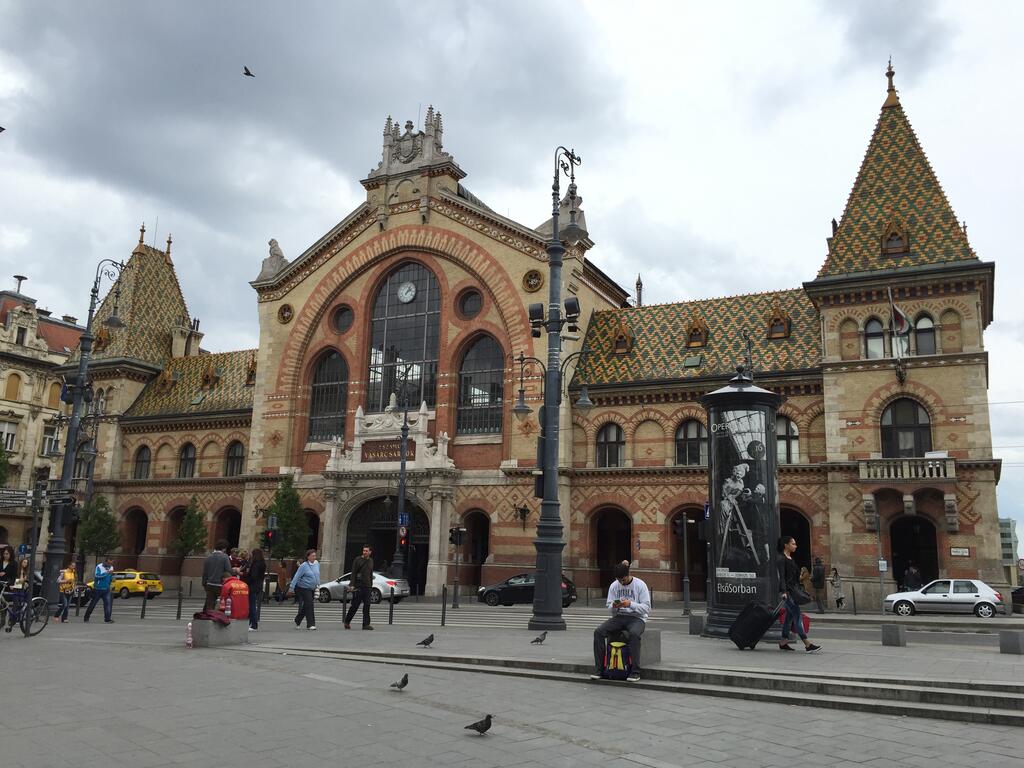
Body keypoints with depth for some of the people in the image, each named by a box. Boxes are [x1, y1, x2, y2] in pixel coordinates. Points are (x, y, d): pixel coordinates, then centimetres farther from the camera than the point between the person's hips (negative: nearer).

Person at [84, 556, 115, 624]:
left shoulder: (111, 567, 6)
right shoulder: (99, 566, -11)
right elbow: (97, 575, -27)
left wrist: (112, 578, -3)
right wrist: (107, 573, -35)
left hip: (106, 589, 4)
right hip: (98, 588, -4)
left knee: (108, 603, -11)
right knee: (93, 603, 8)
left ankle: (107, 619, -12)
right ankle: (86, 618, 24)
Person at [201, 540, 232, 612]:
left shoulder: (208, 557, 5)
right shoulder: (225, 557, -10)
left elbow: (204, 572, 8)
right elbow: (229, 571, -15)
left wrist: (204, 583, 17)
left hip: (210, 585, 5)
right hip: (220, 584, -4)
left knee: (209, 604, 9)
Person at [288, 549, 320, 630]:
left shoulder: (317, 564, 5)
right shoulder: (304, 566, -14)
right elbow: (296, 577, -15)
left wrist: (318, 585, 16)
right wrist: (291, 587, -18)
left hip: (312, 589, 7)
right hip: (303, 588, -7)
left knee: (306, 606, 11)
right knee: (309, 605, -11)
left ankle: (297, 621, 31)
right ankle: (310, 624, -6)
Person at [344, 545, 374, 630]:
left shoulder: (371, 561, 12)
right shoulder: (357, 560, -4)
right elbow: (353, 573, -8)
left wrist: (371, 585, 15)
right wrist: (352, 585, -16)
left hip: (367, 586, 5)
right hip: (358, 586, -5)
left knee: (367, 605, -1)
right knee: (355, 605, 0)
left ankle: (366, 624, 1)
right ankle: (347, 621, 18)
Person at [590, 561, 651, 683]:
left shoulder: (640, 585, -5)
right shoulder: (614, 586, 7)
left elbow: (647, 608, -9)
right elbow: (609, 607, 8)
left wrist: (630, 604, -24)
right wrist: (614, 606, -16)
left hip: (636, 618, -4)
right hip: (619, 617, 4)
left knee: (634, 633, -39)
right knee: (598, 632, -21)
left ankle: (635, 672, -28)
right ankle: (598, 669, -15)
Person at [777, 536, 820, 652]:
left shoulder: (791, 559, 17)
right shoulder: (781, 559, -11)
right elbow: (781, 576, -20)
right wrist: (784, 591, -29)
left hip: (793, 590, 9)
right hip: (787, 591, -9)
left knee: (790, 616, 11)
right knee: (797, 616, -12)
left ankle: (783, 643, 18)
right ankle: (807, 644, -15)